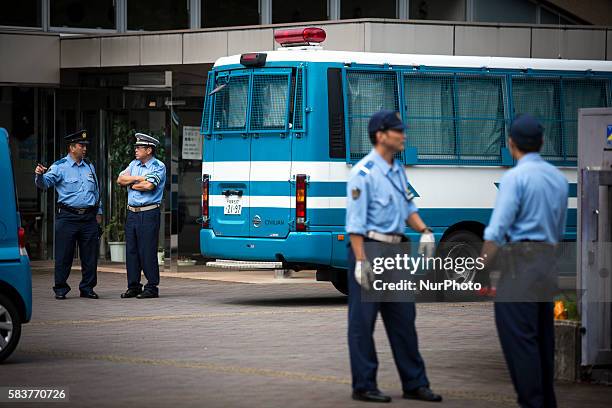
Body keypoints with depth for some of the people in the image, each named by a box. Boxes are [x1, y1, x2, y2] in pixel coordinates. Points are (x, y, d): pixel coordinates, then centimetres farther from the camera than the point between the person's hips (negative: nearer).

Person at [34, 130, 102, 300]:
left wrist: (98, 212, 20)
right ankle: (60, 289, 6)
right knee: (64, 255, -2)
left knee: (90, 255, 6)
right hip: (67, 217, -5)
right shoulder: (60, 167, -3)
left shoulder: (89, 167, 15)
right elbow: (45, 183, -16)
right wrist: (40, 175, -38)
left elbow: (96, 191, 23)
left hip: (89, 217, 5)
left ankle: (87, 287, 16)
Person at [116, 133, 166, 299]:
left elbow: (148, 185, -18)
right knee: (131, 250, 7)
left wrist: (131, 184, -3)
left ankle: (152, 287, -2)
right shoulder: (134, 164, 16)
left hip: (149, 213, -7)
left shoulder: (158, 167, -4)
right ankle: (133, 286, 14)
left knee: (148, 251, -7)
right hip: (132, 213, 7)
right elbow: (120, 179, 4)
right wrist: (139, 178, -7)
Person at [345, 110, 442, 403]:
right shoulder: (364, 173, -14)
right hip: (369, 249, -9)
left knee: (403, 318, 13)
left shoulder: (397, 170, 12)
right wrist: (361, 261, -22)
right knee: (363, 321, -1)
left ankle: (414, 384, 20)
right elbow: (355, 221, -17)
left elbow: (408, 206, 21)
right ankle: (363, 386, 4)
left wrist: (424, 230, 3)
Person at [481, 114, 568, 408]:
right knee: (543, 337, 13)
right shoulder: (558, 177, 11)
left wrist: (481, 270, -9)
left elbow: (497, 231, -16)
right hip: (549, 260, 8)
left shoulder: (515, 177, -11)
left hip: (521, 262, -8)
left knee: (518, 338, -6)